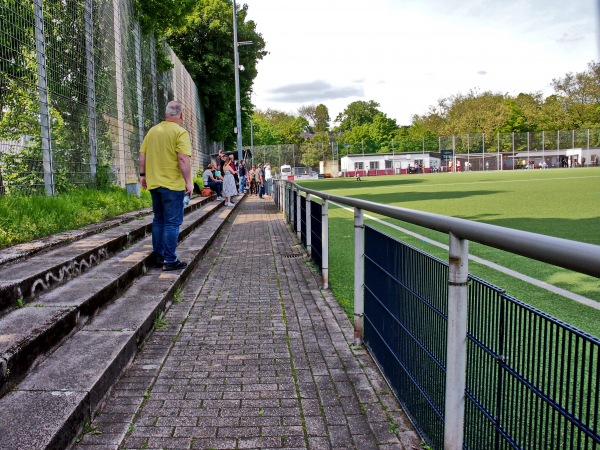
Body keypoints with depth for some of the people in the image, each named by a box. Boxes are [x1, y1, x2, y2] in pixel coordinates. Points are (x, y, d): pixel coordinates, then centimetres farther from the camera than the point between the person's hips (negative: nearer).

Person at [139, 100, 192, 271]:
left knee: (158, 220, 15)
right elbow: (183, 159, -18)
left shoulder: (152, 131, 10)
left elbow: (142, 157, 11)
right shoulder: (180, 132, -9)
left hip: (154, 184, 6)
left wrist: (143, 175, 20)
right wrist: (189, 181, -14)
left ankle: (158, 257, 21)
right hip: (173, 184, -6)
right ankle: (170, 260, 1)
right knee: (172, 222, -1)